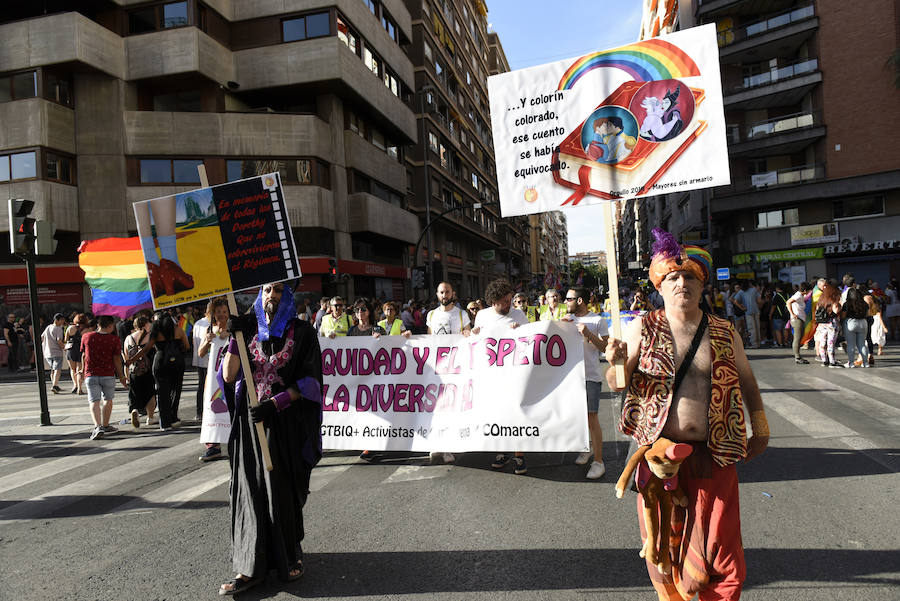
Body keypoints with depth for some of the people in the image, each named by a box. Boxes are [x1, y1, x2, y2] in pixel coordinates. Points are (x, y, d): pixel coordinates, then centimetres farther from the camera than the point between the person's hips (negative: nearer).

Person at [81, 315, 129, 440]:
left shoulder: (86, 337, 0)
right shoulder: (114, 339, -7)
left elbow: (83, 355, 12)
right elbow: (117, 360, -5)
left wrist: (82, 370, 29)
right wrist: (121, 376, 5)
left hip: (91, 374, 1)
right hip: (108, 374, -1)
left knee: (94, 402, 0)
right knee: (108, 400, 15)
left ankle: (98, 427, -16)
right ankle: (105, 426, 24)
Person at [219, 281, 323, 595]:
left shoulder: (302, 332, -1)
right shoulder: (249, 328, 8)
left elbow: (308, 380, -6)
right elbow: (229, 376, 1)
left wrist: (275, 404, -17)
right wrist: (235, 338, -11)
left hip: (287, 423, -2)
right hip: (251, 420, 3)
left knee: (283, 489, 5)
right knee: (251, 489, 3)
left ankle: (289, 556, 25)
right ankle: (250, 566, 11)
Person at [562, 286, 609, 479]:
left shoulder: (598, 321, -6)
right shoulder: (568, 319, 10)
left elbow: (605, 348, -8)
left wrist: (588, 334, -20)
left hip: (591, 376, -5)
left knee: (591, 416, -6)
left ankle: (598, 461, 1)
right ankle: (587, 447, 33)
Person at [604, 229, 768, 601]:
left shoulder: (724, 332, 5)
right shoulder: (642, 328, -2)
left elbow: (747, 381, 17)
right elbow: (617, 385, -4)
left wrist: (760, 430, 15)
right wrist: (616, 363, -25)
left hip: (712, 456, 1)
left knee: (718, 548, 6)